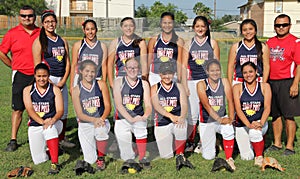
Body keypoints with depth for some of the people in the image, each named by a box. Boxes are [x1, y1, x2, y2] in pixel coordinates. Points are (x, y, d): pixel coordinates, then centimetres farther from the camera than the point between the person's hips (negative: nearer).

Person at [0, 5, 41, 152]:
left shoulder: (41, 33, 5)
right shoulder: (12, 33, 1)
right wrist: (15, 67, 6)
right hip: (21, 76, -1)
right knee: (18, 109, 0)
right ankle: (13, 140, 7)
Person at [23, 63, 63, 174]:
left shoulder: (55, 90, -1)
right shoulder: (28, 90, 2)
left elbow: (60, 110, -8)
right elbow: (30, 110, -10)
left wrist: (52, 120, -30)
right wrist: (42, 121, -27)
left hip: (53, 123, -2)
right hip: (35, 126, 2)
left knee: (50, 128, -40)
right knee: (38, 160, -6)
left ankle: (55, 164, -34)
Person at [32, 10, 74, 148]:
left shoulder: (63, 41, 15)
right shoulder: (39, 41, -1)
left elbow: (67, 63, 12)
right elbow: (37, 66, -6)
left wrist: (63, 80, -2)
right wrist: (51, 83, -12)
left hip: (61, 81, 5)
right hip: (47, 79, -5)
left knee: (64, 111, 9)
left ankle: (62, 138, 24)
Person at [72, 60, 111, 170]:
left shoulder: (101, 85, 2)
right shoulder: (76, 90, 0)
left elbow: (107, 106, 0)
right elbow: (79, 114, -4)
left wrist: (102, 119, -21)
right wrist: (94, 120, -23)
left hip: (101, 121, 0)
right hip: (85, 124, 0)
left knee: (101, 129, -39)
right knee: (90, 160, -11)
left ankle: (101, 158, -11)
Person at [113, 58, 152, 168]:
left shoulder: (144, 84, 7)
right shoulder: (119, 82, 1)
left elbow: (148, 105, 1)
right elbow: (118, 105, -7)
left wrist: (145, 116, -22)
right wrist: (131, 119, -19)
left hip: (139, 118, 1)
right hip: (122, 118, 0)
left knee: (141, 130, -30)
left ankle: (142, 158, -11)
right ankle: (129, 159, 5)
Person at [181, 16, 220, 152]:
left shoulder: (213, 43, 7)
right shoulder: (188, 44, 7)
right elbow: (184, 66, 6)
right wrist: (185, 85, -1)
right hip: (193, 82, 0)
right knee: (192, 114, 1)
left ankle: (202, 142, 13)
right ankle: (190, 141, 15)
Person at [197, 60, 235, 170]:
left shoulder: (224, 82, -3)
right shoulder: (201, 84, -11)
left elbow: (230, 101, -11)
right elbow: (206, 104, -21)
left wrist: (231, 118, -25)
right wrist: (219, 119, -31)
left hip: (222, 118, 1)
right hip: (207, 122, -1)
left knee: (229, 129, -35)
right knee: (208, 157, -1)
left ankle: (229, 159, -15)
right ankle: (204, 142, 34)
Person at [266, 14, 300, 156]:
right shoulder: (269, 42, 12)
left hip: (287, 82, -5)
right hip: (271, 82, 5)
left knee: (289, 116, -3)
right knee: (275, 115, 11)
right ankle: (277, 143, 22)